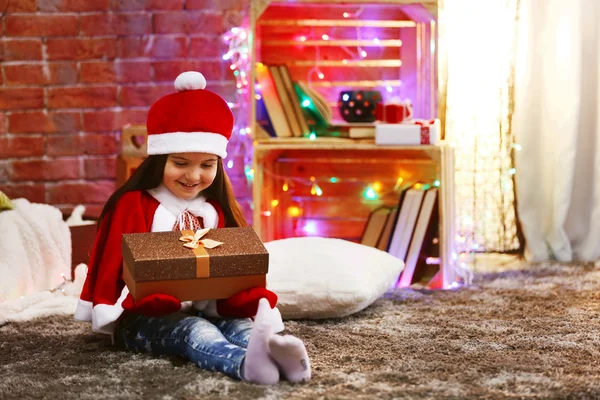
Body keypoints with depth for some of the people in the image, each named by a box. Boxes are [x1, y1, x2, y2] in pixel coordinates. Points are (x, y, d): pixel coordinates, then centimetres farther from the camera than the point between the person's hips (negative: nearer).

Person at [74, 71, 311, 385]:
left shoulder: (216, 211, 13)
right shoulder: (133, 204, -2)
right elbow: (117, 269, -5)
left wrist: (256, 303, -12)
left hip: (204, 312, 5)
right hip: (142, 318, -4)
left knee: (241, 325, -27)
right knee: (194, 331, -35)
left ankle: (268, 348, -62)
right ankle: (244, 362, -67)